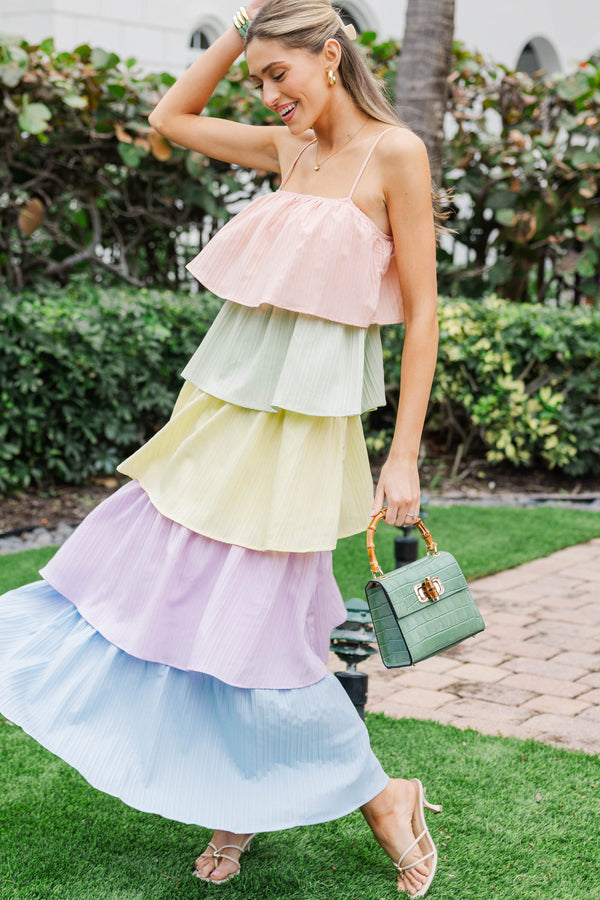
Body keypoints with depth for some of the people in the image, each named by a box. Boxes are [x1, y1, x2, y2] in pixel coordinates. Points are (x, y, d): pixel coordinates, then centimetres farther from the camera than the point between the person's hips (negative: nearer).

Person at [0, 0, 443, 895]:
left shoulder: (394, 152, -9)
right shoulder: (290, 148, 10)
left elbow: (421, 312, -10)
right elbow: (172, 116, 23)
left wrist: (404, 455, -13)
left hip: (300, 422, -7)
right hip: (225, 402, 8)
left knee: (253, 631, -4)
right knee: (161, 582, 10)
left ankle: (380, 797, 17)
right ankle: (239, 807, 27)